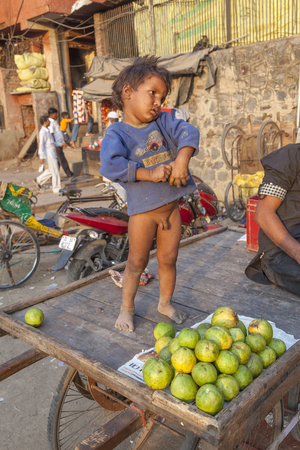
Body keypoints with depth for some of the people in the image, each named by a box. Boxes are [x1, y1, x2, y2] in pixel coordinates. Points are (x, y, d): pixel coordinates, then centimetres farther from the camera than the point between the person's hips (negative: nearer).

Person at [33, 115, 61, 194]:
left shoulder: (47, 130, 15)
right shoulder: (42, 132, -15)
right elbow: (41, 145, -18)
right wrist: (42, 157, -20)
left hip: (52, 153, 10)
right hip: (49, 154, -10)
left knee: (51, 170, 17)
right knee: (55, 171, -4)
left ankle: (38, 180, 26)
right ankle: (56, 189, 4)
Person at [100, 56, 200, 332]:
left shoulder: (162, 122, 4)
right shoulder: (117, 133, -10)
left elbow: (188, 132, -9)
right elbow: (110, 165, -26)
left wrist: (182, 159, -26)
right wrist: (148, 174, -28)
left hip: (171, 207, 5)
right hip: (142, 210, -4)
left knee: (169, 260, 15)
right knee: (137, 262, 9)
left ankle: (165, 303, 36)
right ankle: (127, 307, 29)